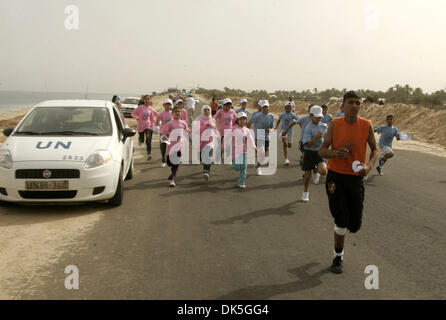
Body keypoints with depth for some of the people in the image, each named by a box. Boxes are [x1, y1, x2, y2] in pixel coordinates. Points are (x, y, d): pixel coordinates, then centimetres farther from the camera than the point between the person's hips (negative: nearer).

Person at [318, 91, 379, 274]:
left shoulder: (366, 126, -4)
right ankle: (338, 256, 18)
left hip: (356, 178, 2)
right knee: (341, 221, -5)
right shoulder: (334, 124, -6)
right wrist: (335, 152, -26)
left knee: (355, 225, 4)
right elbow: (322, 151, -3)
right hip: (335, 176, -2)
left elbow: (374, 149, 8)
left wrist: (369, 166, -13)